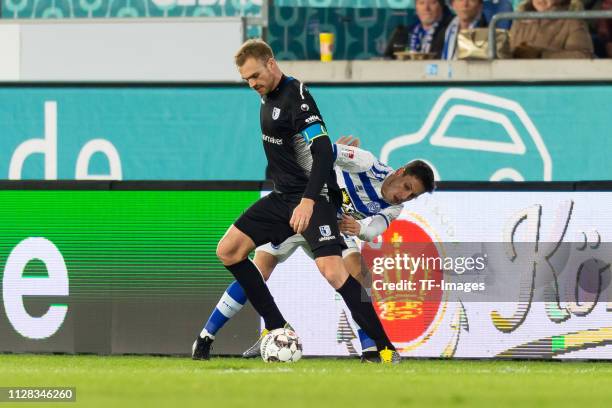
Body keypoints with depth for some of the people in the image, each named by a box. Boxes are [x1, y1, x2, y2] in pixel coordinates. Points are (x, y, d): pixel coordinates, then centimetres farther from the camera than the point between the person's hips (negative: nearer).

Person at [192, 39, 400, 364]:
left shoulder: (296, 97, -18)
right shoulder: (268, 97, 10)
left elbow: (323, 152, -26)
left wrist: (308, 201, -34)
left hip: (314, 196, -10)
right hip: (283, 196, 10)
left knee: (331, 270, -25)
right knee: (227, 251, 2)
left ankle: (384, 347, -19)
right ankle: (279, 330, 6)